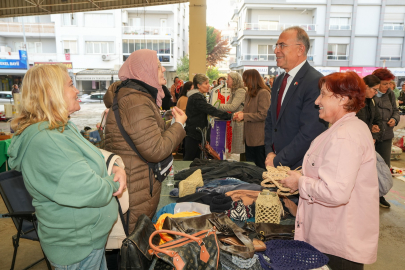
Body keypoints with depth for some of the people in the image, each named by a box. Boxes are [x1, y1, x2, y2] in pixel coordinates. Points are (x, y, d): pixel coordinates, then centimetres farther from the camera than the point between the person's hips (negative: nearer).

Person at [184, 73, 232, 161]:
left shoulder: (196, 96, 15)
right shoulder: (197, 98, -19)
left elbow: (206, 110, 22)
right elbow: (211, 110, -26)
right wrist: (230, 116, -28)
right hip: (193, 134, -11)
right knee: (189, 159, -3)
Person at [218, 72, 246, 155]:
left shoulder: (241, 91, -14)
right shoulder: (233, 92, 17)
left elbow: (232, 107, -22)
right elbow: (228, 105, 15)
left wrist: (218, 106, -18)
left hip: (241, 123, -10)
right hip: (235, 123, 10)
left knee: (239, 149, -4)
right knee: (235, 148, 13)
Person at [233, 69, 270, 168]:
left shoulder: (263, 93, -13)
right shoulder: (248, 94, 15)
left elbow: (263, 115, -18)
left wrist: (244, 116, -15)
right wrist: (241, 113, 5)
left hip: (259, 138, -9)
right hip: (249, 137, 9)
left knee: (261, 167, 1)